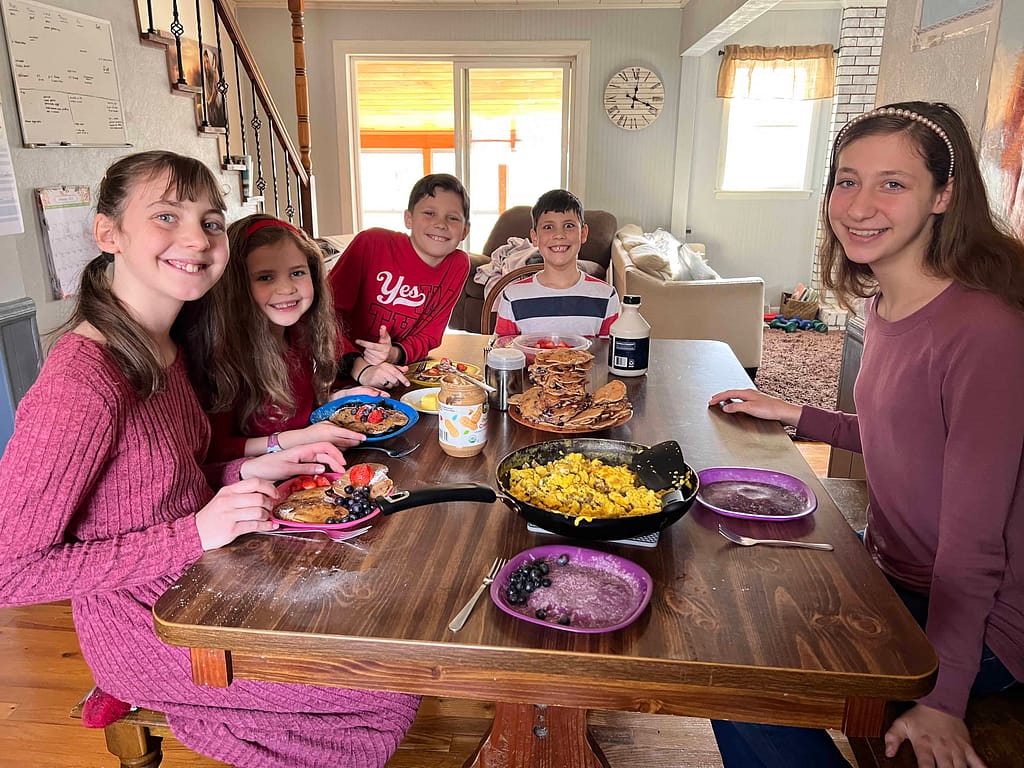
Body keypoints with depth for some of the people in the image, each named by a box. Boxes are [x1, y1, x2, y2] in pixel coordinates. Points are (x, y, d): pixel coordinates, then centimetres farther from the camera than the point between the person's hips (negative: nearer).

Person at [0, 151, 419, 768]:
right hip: (148, 635, -8)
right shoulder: (82, 381, -28)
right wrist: (192, 536, -26)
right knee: (395, 693, -3)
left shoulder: (163, 346, 1)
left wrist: (257, 469, -7)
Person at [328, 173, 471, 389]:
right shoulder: (372, 243, -14)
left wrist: (395, 354, -20)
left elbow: (429, 335, 1)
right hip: (342, 373, -3)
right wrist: (360, 368, -30)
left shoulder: (458, 266, -4)